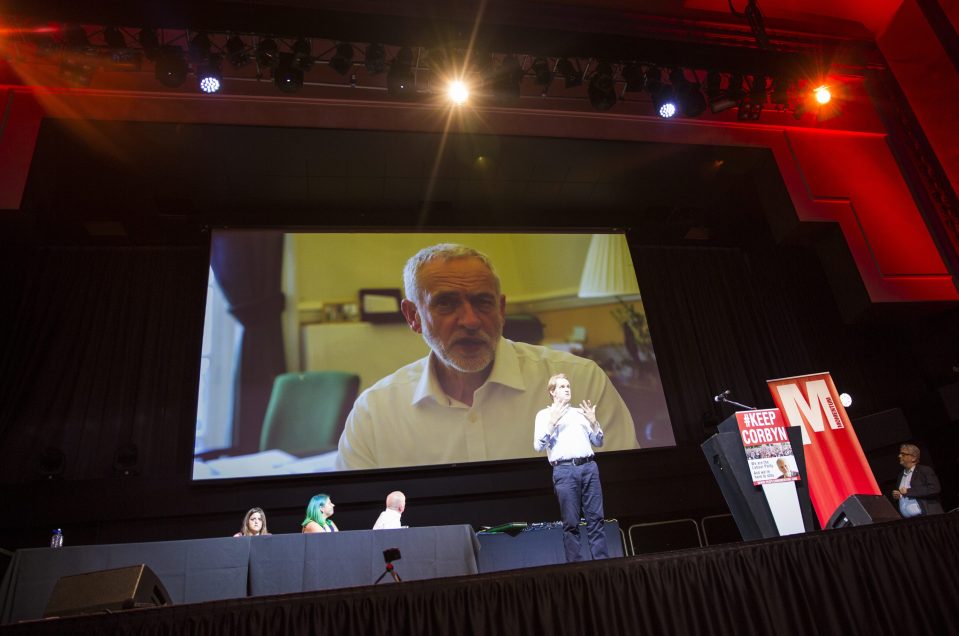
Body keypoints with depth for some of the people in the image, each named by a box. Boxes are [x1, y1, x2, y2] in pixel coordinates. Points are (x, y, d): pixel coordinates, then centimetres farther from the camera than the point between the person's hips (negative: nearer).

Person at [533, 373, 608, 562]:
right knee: (571, 523, -3)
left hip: (589, 466, 4)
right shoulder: (544, 414, 10)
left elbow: (598, 442, 21)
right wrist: (552, 423, -11)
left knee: (596, 518, 0)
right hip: (564, 470, -3)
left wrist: (594, 422, 4)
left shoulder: (580, 412, 22)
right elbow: (538, 447, -1)